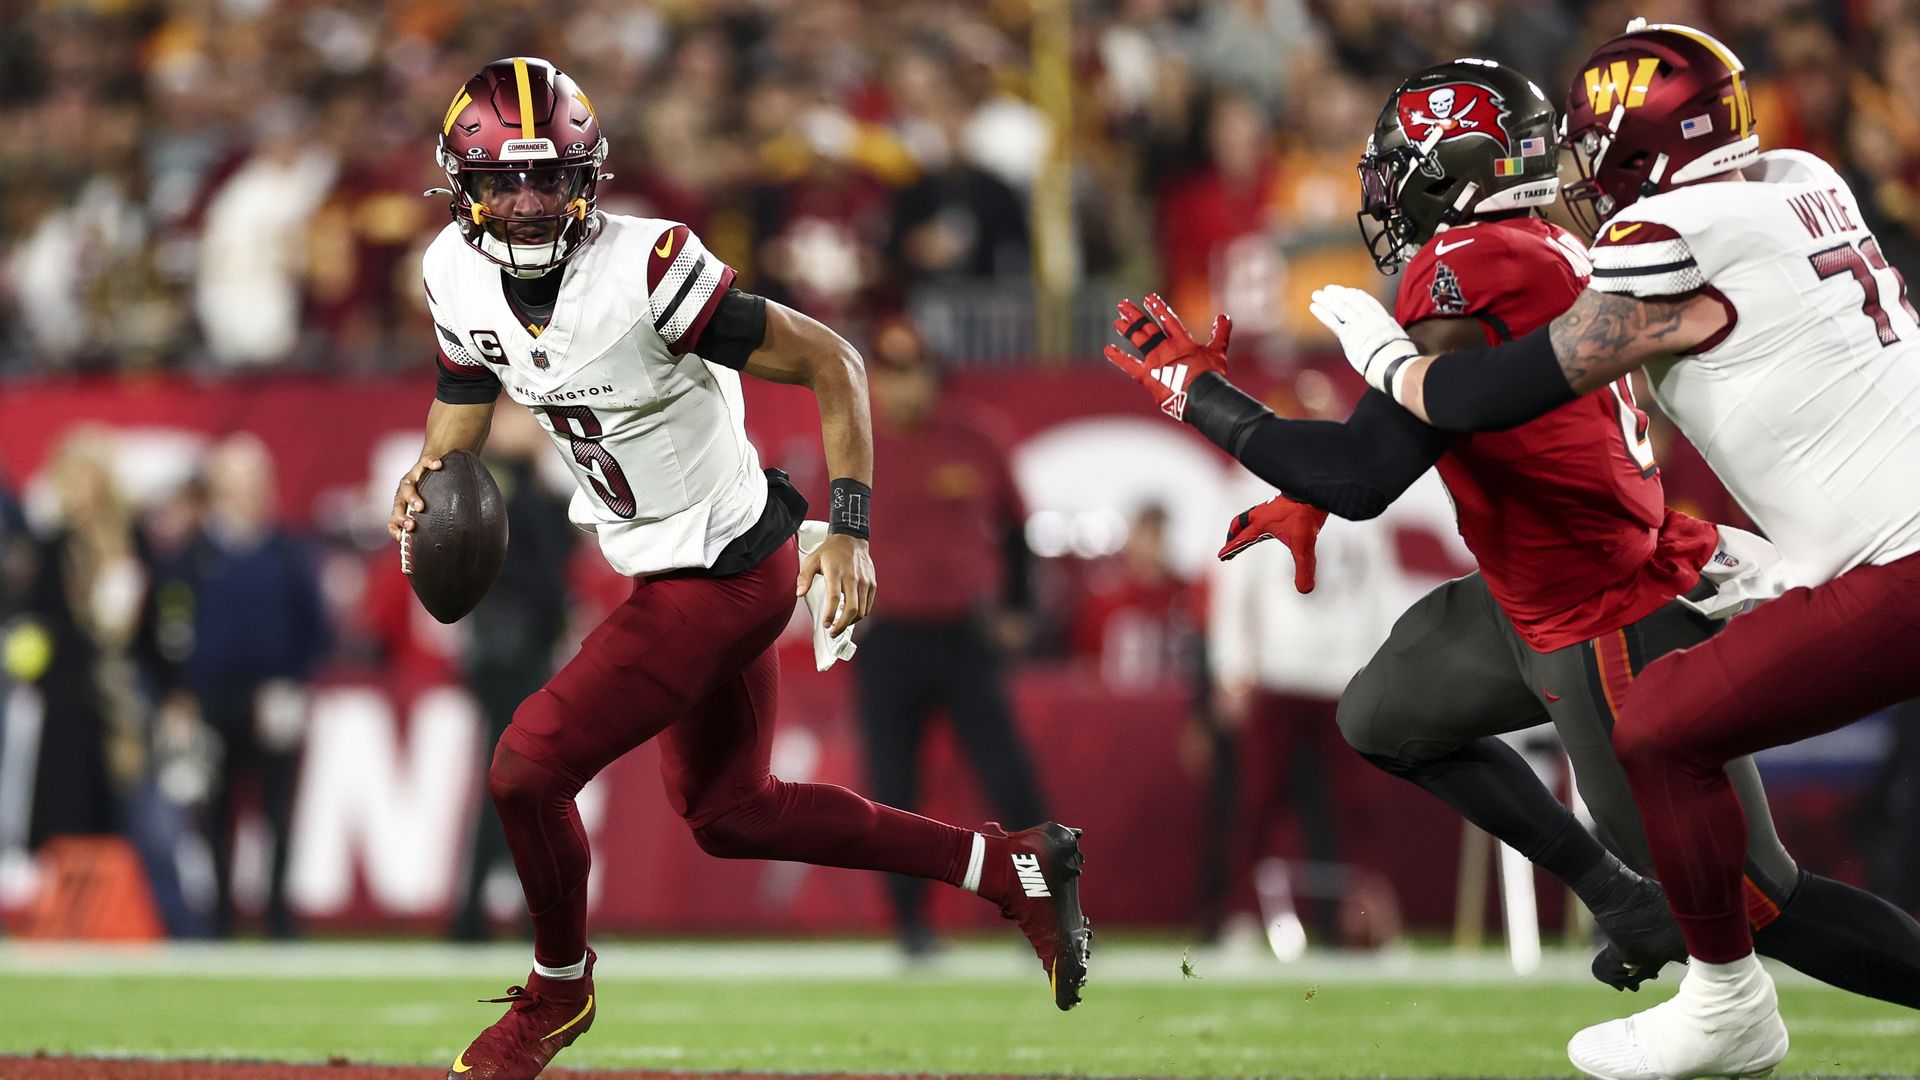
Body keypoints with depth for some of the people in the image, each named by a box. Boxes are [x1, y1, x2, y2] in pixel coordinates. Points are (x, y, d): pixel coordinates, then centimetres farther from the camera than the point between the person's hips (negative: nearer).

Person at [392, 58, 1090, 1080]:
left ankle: (557, 990, 19)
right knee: (728, 814, 21)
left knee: (526, 768, -9)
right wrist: (427, 479, -11)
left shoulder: (646, 270, -29)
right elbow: (464, 398, 12)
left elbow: (830, 362, -21)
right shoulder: (459, 277, -7)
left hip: (721, 580, -9)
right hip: (668, 569, 9)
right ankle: (1014, 867, 30)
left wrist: (850, 530, -25)